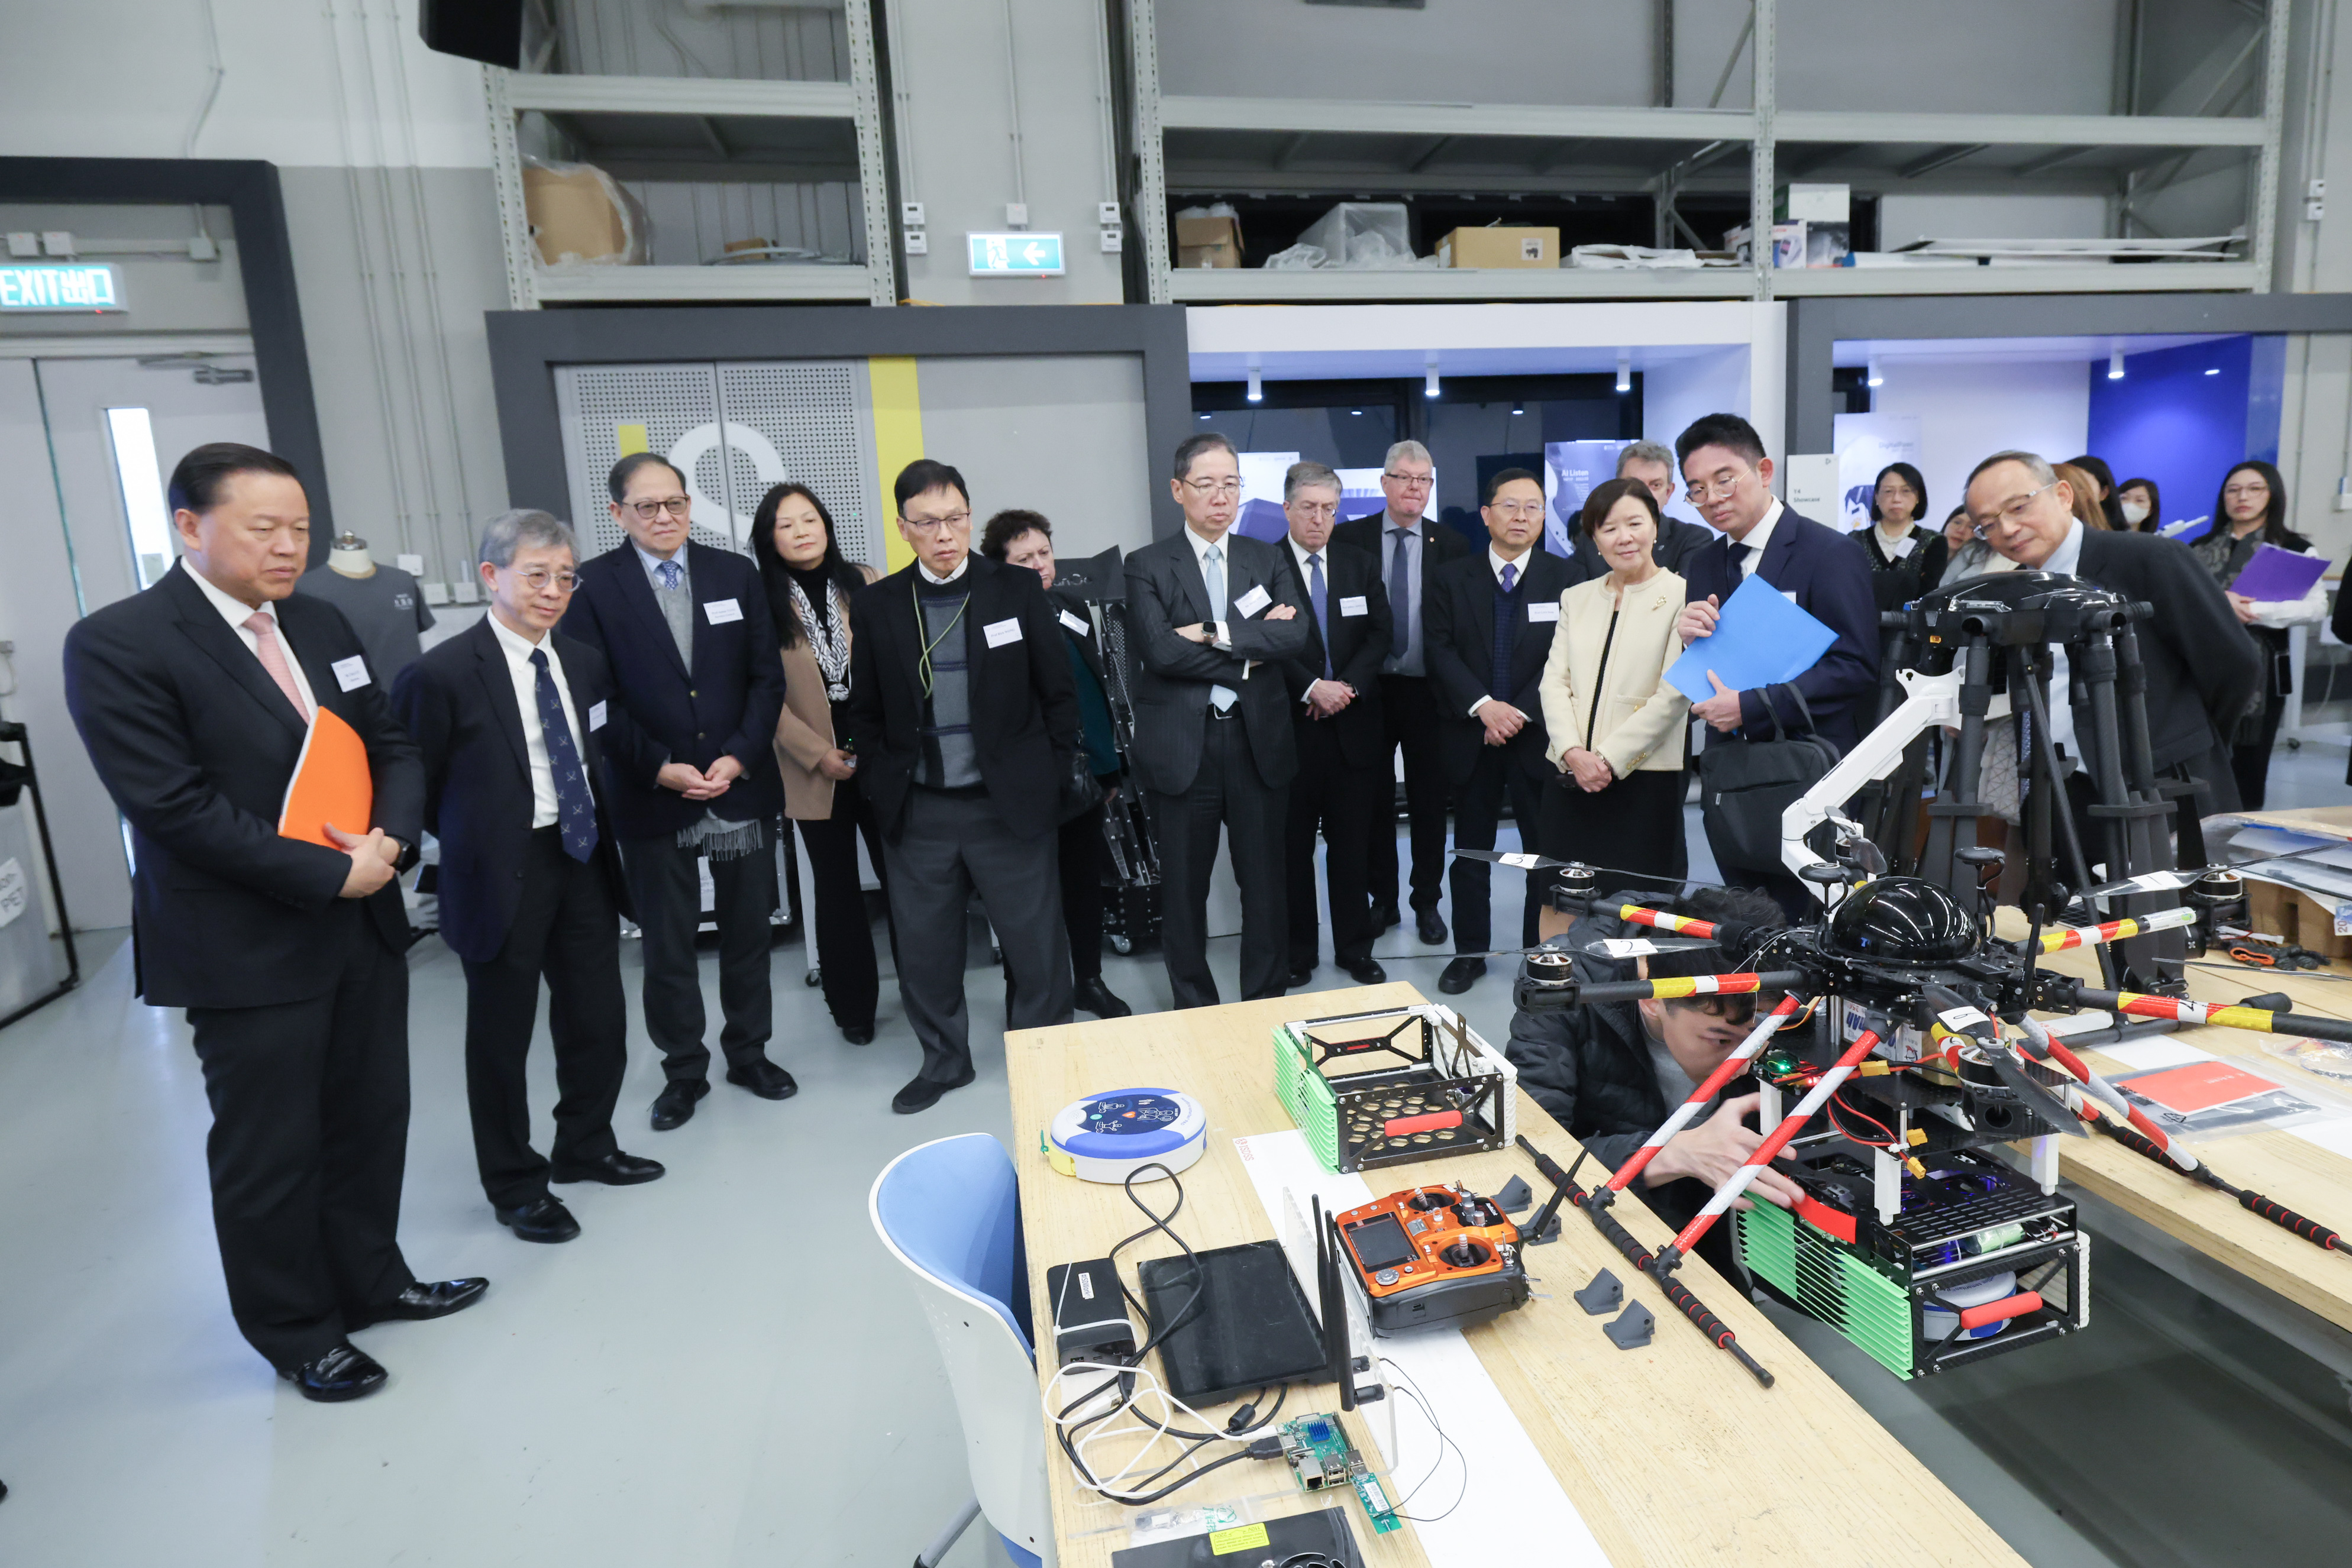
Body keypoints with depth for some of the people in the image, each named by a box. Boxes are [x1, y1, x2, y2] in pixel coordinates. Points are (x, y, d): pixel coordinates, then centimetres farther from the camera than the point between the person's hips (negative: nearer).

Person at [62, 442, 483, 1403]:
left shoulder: (320, 625, 8)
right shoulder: (117, 645, -13)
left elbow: (392, 747, 10)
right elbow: (173, 805, -19)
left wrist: (391, 839, -10)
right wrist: (330, 876, -18)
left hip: (363, 927, 6)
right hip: (249, 951, -6)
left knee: (371, 1119, 18)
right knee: (270, 1154, 10)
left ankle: (370, 1280, 38)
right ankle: (295, 1332, 30)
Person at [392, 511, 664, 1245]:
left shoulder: (586, 663, 6)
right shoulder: (443, 674, -12)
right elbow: (415, 783, -6)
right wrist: (475, 841, 0)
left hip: (584, 862, 6)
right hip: (502, 877, -5)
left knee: (599, 1019, 13)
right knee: (501, 1036, 9)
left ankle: (585, 1148, 36)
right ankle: (515, 1185, 27)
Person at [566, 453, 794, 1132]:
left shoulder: (736, 573, 3)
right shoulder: (593, 586, -3)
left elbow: (767, 677, 2)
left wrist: (739, 757, -10)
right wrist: (660, 769, -14)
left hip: (741, 787, 2)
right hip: (652, 797, -2)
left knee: (747, 931, 13)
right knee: (667, 946, 8)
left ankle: (750, 1052, 31)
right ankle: (684, 1070, 26)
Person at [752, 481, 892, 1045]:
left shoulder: (865, 583, 3)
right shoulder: (761, 601, -1)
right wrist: (819, 754, -9)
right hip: (816, 770, 0)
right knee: (837, 887, 10)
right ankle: (853, 1005, 24)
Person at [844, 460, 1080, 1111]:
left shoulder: (1018, 589, -2)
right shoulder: (876, 605, 4)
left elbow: (1058, 691, 2)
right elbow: (866, 710, 10)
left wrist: (1051, 776, -1)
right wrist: (880, 788, 3)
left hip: (1009, 806, -2)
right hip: (917, 813, 2)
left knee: (1037, 945, 7)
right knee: (926, 950, 13)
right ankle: (944, 1060, 33)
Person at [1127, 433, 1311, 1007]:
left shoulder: (1266, 559, 9)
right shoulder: (1147, 565, 1)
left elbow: (1296, 634, -8)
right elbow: (1159, 649, -15)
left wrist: (1216, 633, -16)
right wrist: (1249, 650, -10)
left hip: (1259, 743, 2)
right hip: (1182, 747, -2)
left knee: (1265, 882, 10)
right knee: (1184, 888, 9)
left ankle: (1267, 1004, 27)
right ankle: (1195, 1010, 26)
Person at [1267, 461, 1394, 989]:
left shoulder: (1362, 566, 11)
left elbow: (1379, 634, 4)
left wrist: (1348, 686, -10)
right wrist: (1311, 688, -18)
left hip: (1353, 726, 3)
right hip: (1290, 728, -3)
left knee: (1351, 844, 10)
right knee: (1293, 847, 6)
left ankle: (1355, 949, 22)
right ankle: (1297, 952, 19)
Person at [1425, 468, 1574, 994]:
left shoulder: (1564, 577, 0)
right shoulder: (1453, 579, 5)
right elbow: (1441, 650, -3)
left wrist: (1522, 712, -15)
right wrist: (1483, 705, -15)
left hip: (1538, 736, -1)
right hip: (1472, 735, 1)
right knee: (1471, 849, 10)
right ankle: (1470, 951, 22)